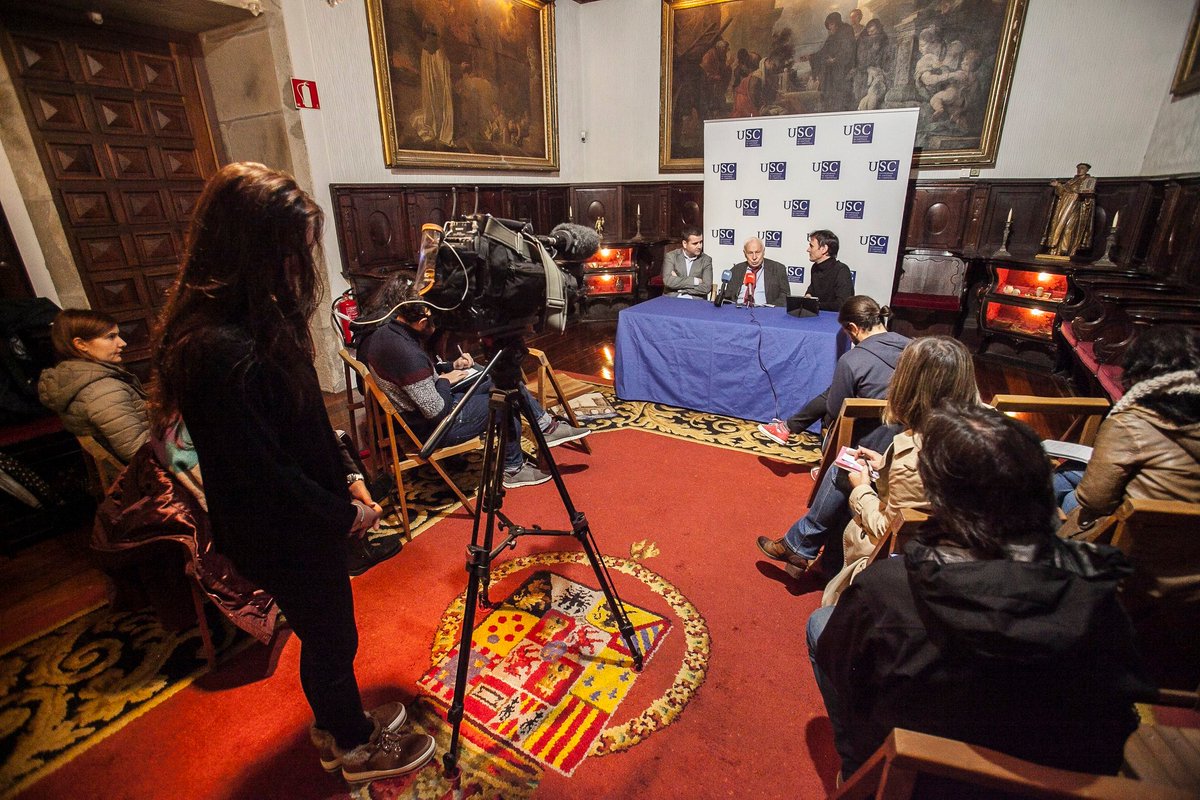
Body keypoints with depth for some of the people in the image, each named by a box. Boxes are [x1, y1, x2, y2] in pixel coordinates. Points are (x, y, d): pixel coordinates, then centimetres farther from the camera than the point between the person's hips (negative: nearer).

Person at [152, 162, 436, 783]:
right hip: (282, 535, -8)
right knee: (330, 638, 14)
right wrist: (345, 514, -13)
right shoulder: (221, 352, -31)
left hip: (300, 518, 8)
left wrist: (340, 492, 8)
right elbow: (263, 472, -26)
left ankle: (339, 723, 50)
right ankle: (355, 749, 41)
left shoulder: (248, 323, -1)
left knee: (326, 632, 26)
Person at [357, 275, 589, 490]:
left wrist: (451, 366, 2)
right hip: (433, 429, -9)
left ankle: (546, 426, 17)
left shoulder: (380, 324, -4)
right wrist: (445, 380, -10)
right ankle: (513, 469, 18)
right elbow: (438, 412, -27)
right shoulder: (405, 353, -34)